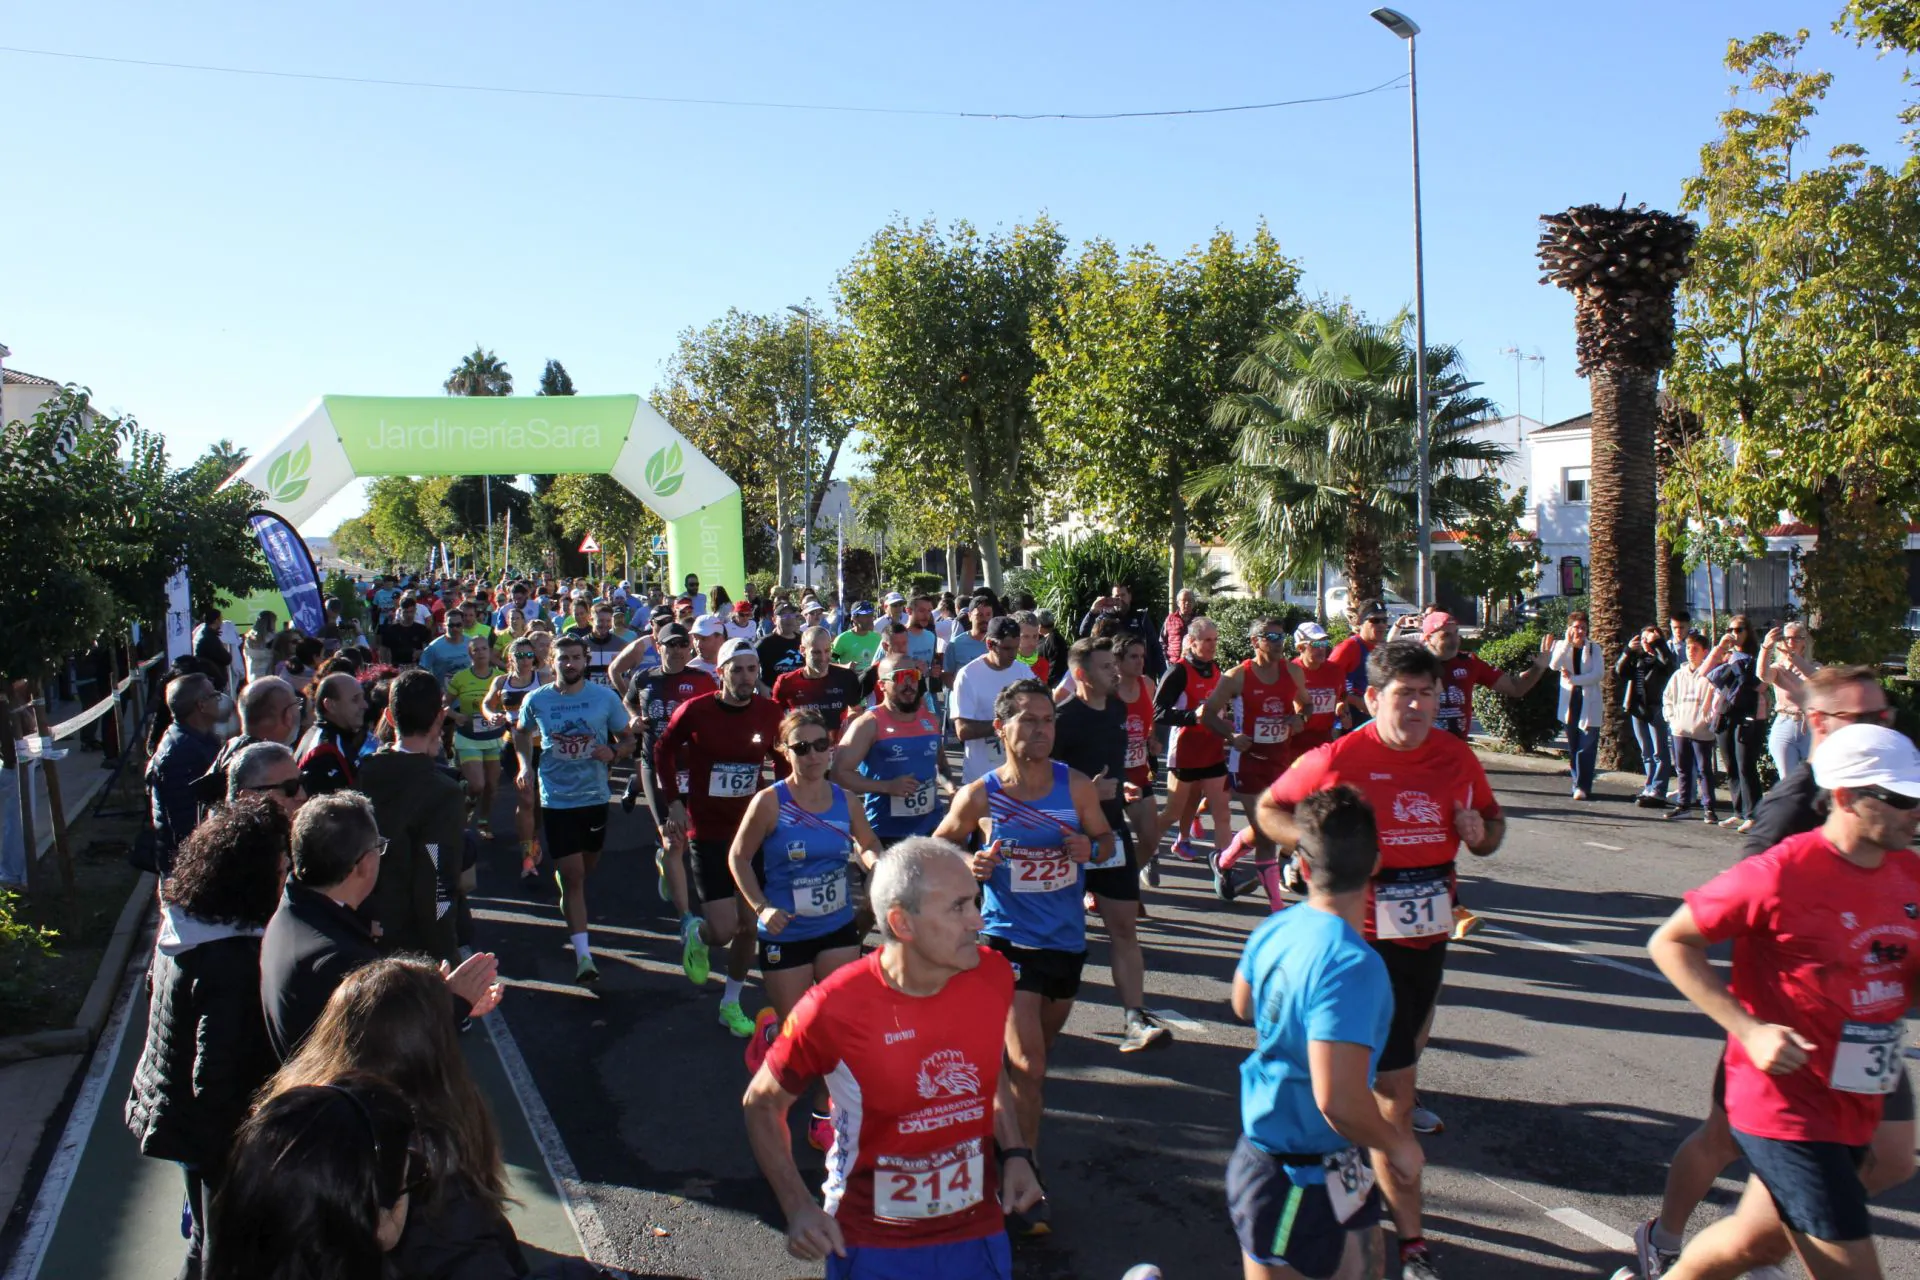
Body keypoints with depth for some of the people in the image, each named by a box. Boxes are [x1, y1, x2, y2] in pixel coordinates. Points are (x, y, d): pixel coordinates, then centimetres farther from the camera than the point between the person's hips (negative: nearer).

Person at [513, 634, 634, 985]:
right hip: (556, 799, -2)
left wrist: (614, 752, -19)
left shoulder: (606, 698, -6)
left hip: (595, 797, 2)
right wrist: (525, 764, -1)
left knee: (586, 869, 19)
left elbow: (627, 739, 3)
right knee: (572, 875, -8)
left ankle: (569, 906, 54)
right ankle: (583, 956, -7)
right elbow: (521, 733, 16)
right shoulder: (536, 700, -4)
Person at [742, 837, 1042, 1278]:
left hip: (978, 1233, 4)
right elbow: (761, 1103, -7)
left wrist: (1015, 1154, -1)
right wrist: (799, 1208, -15)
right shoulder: (832, 1010, -24)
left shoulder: (993, 976, -12)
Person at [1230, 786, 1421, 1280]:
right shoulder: (1352, 966, -28)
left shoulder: (1273, 929, -4)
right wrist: (1398, 1145, -15)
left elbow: (1244, 1005, 15)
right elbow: (1339, 1100, -32)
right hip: (1307, 1181, -8)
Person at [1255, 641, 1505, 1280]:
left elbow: (1492, 818, 16)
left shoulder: (1457, 758, 0)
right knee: (1394, 1090, -2)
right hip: (1366, 939, -5)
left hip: (1429, 934, 5)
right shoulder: (1337, 759, -13)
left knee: (1404, 1053, 23)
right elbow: (1269, 809, 0)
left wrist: (1483, 834, -8)